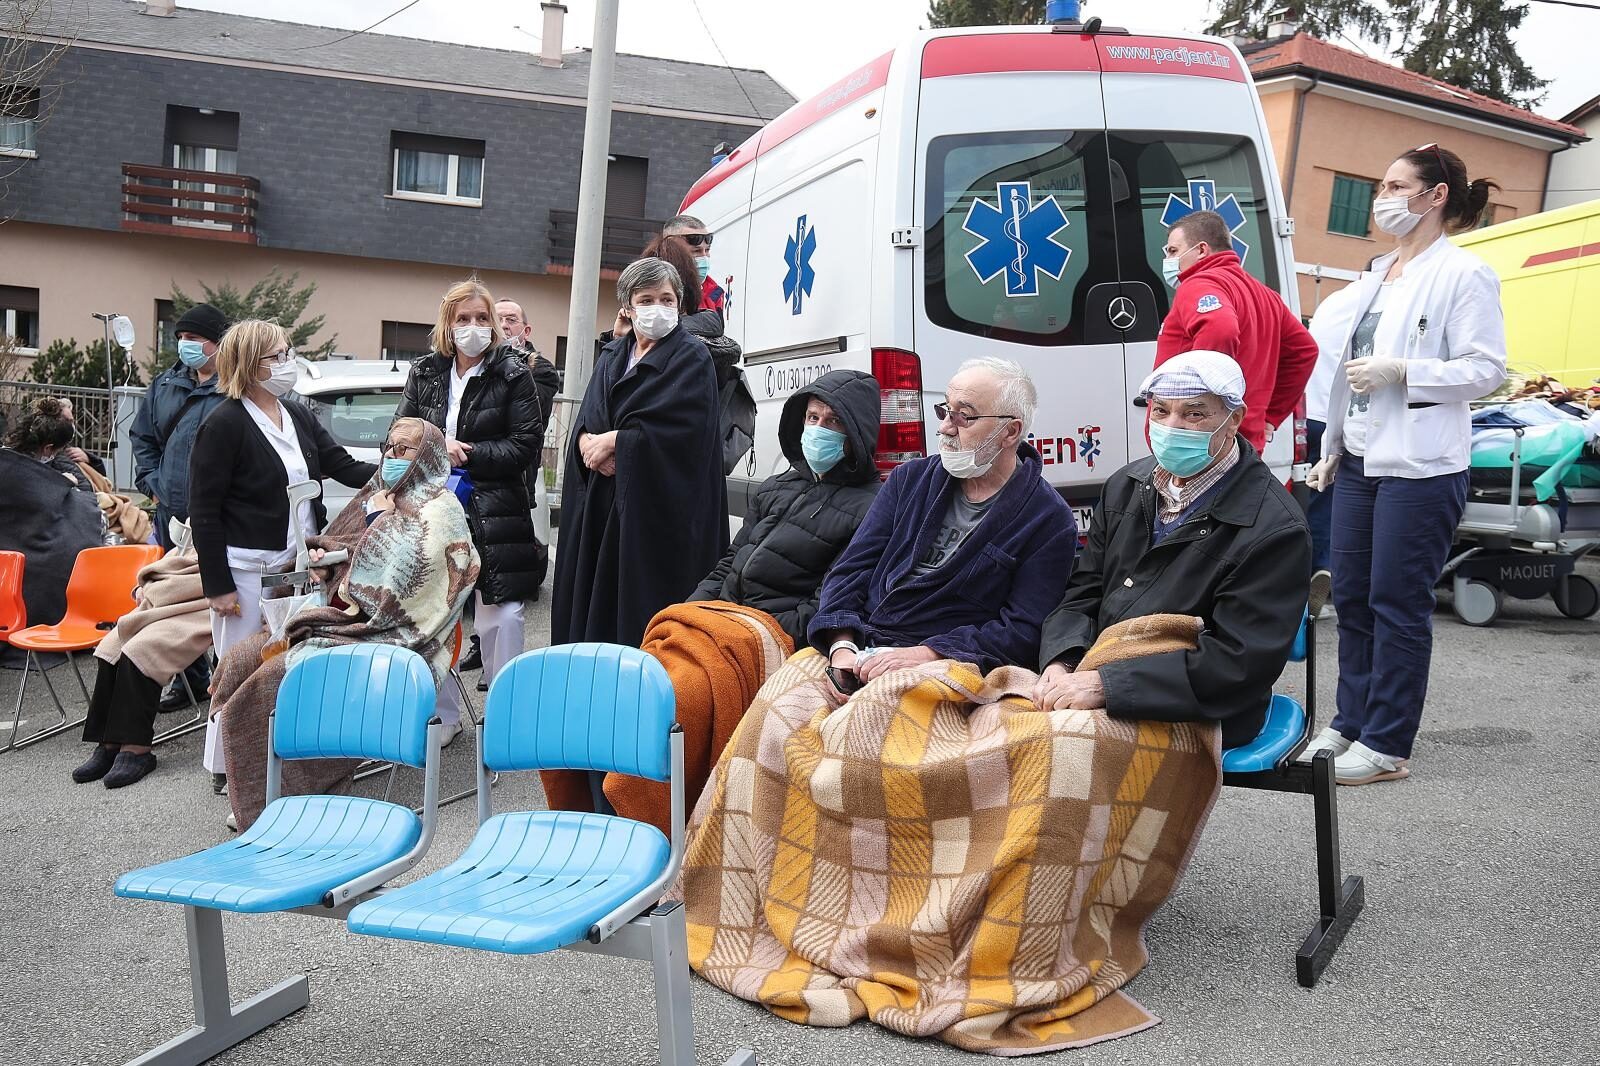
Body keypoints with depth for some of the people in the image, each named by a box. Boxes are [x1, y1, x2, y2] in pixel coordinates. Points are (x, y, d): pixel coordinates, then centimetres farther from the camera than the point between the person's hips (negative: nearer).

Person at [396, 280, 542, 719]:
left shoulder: (513, 374, -2)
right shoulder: (425, 372, 10)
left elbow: (525, 444, -7)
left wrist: (466, 453, -11)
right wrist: (438, 448, -7)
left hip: (494, 514, -4)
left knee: (501, 615, -6)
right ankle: (443, 715, 20)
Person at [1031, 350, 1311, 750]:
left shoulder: (1276, 530, -14)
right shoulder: (1126, 485, 9)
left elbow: (1237, 661, -21)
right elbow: (1083, 594, 10)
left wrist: (1106, 685, -27)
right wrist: (1060, 665, -12)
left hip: (1197, 718, -6)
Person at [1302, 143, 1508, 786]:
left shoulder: (1463, 274, -7)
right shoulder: (1379, 274, 17)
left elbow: (1486, 369, -13)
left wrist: (1399, 372, -21)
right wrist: (1332, 450, 20)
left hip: (1419, 467, -8)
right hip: (1359, 461, 8)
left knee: (1397, 606, -2)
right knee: (1352, 598, 12)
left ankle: (1386, 746, 8)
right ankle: (1351, 724, 24)